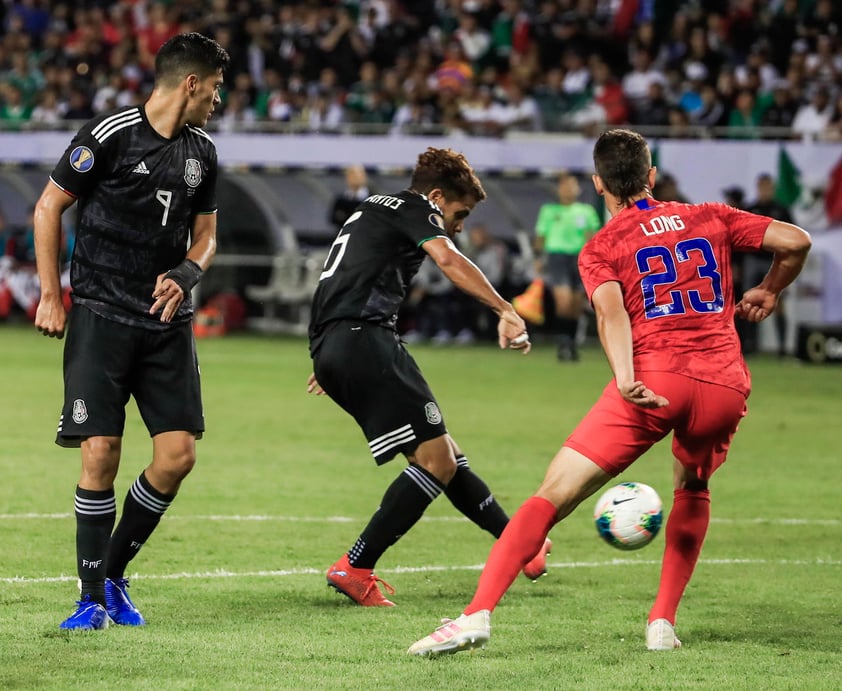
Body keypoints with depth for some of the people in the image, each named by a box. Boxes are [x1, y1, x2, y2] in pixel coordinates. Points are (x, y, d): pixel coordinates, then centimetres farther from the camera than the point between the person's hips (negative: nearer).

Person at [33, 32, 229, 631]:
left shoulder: (202, 153, 12)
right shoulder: (109, 135, -7)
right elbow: (48, 208, 0)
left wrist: (183, 277, 0)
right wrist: (51, 297, -3)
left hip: (167, 321, 5)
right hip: (101, 316, -5)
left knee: (178, 455, -5)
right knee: (101, 455, -10)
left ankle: (114, 575, 15)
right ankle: (93, 597, 2)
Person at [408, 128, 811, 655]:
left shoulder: (602, 248, 13)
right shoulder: (711, 218, 22)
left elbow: (611, 311, -6)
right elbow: (796, 242, 14)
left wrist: (627, 380, -21)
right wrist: (769, 292, 32)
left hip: (653, 379, -3)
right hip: (725, 385, 3)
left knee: (553, 495, -4)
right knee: (692, 490, 32)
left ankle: (478, 615, -19)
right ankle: (663, 622, 19)